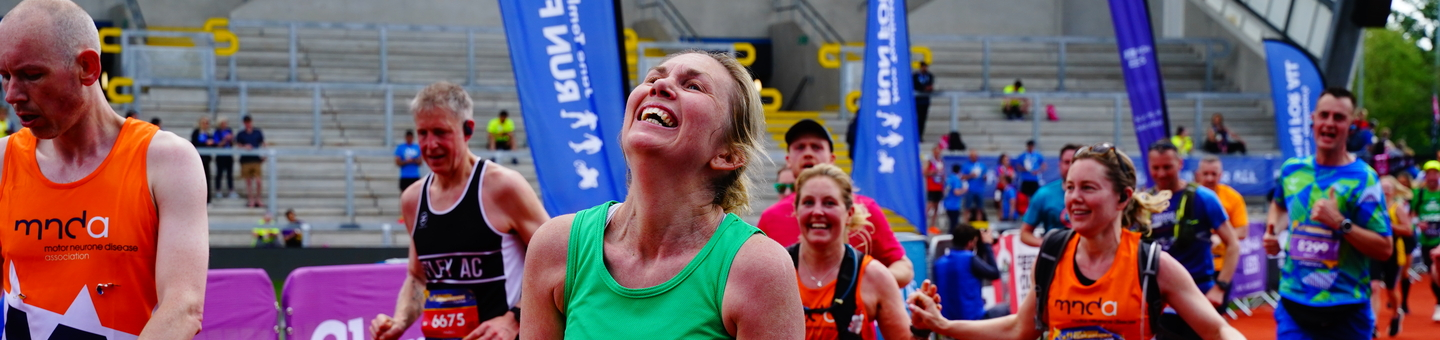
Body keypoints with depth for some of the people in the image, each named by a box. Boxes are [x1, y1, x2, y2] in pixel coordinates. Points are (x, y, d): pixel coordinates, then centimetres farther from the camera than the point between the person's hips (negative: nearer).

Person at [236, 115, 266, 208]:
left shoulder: (258, 133, 8)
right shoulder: (240, 134, 6)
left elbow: (263, 144, 13)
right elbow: (238, 145, 4)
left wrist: (263, 156, 5)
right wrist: (244, 147, -17)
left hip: (257, 159, 0)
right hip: (245, 160, 1)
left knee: (258, 181, -9)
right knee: (248, 181, 4)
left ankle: (257, 199, 4)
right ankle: (250, 200, 12)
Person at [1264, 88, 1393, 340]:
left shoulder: (1363, 178, -8)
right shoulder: (1292, 169, 7)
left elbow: (1384, 249, -12)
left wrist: (1340, 223, -22)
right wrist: (1272, 230, 12)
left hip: (1346, 310, -3)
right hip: (1293, 303, 3)